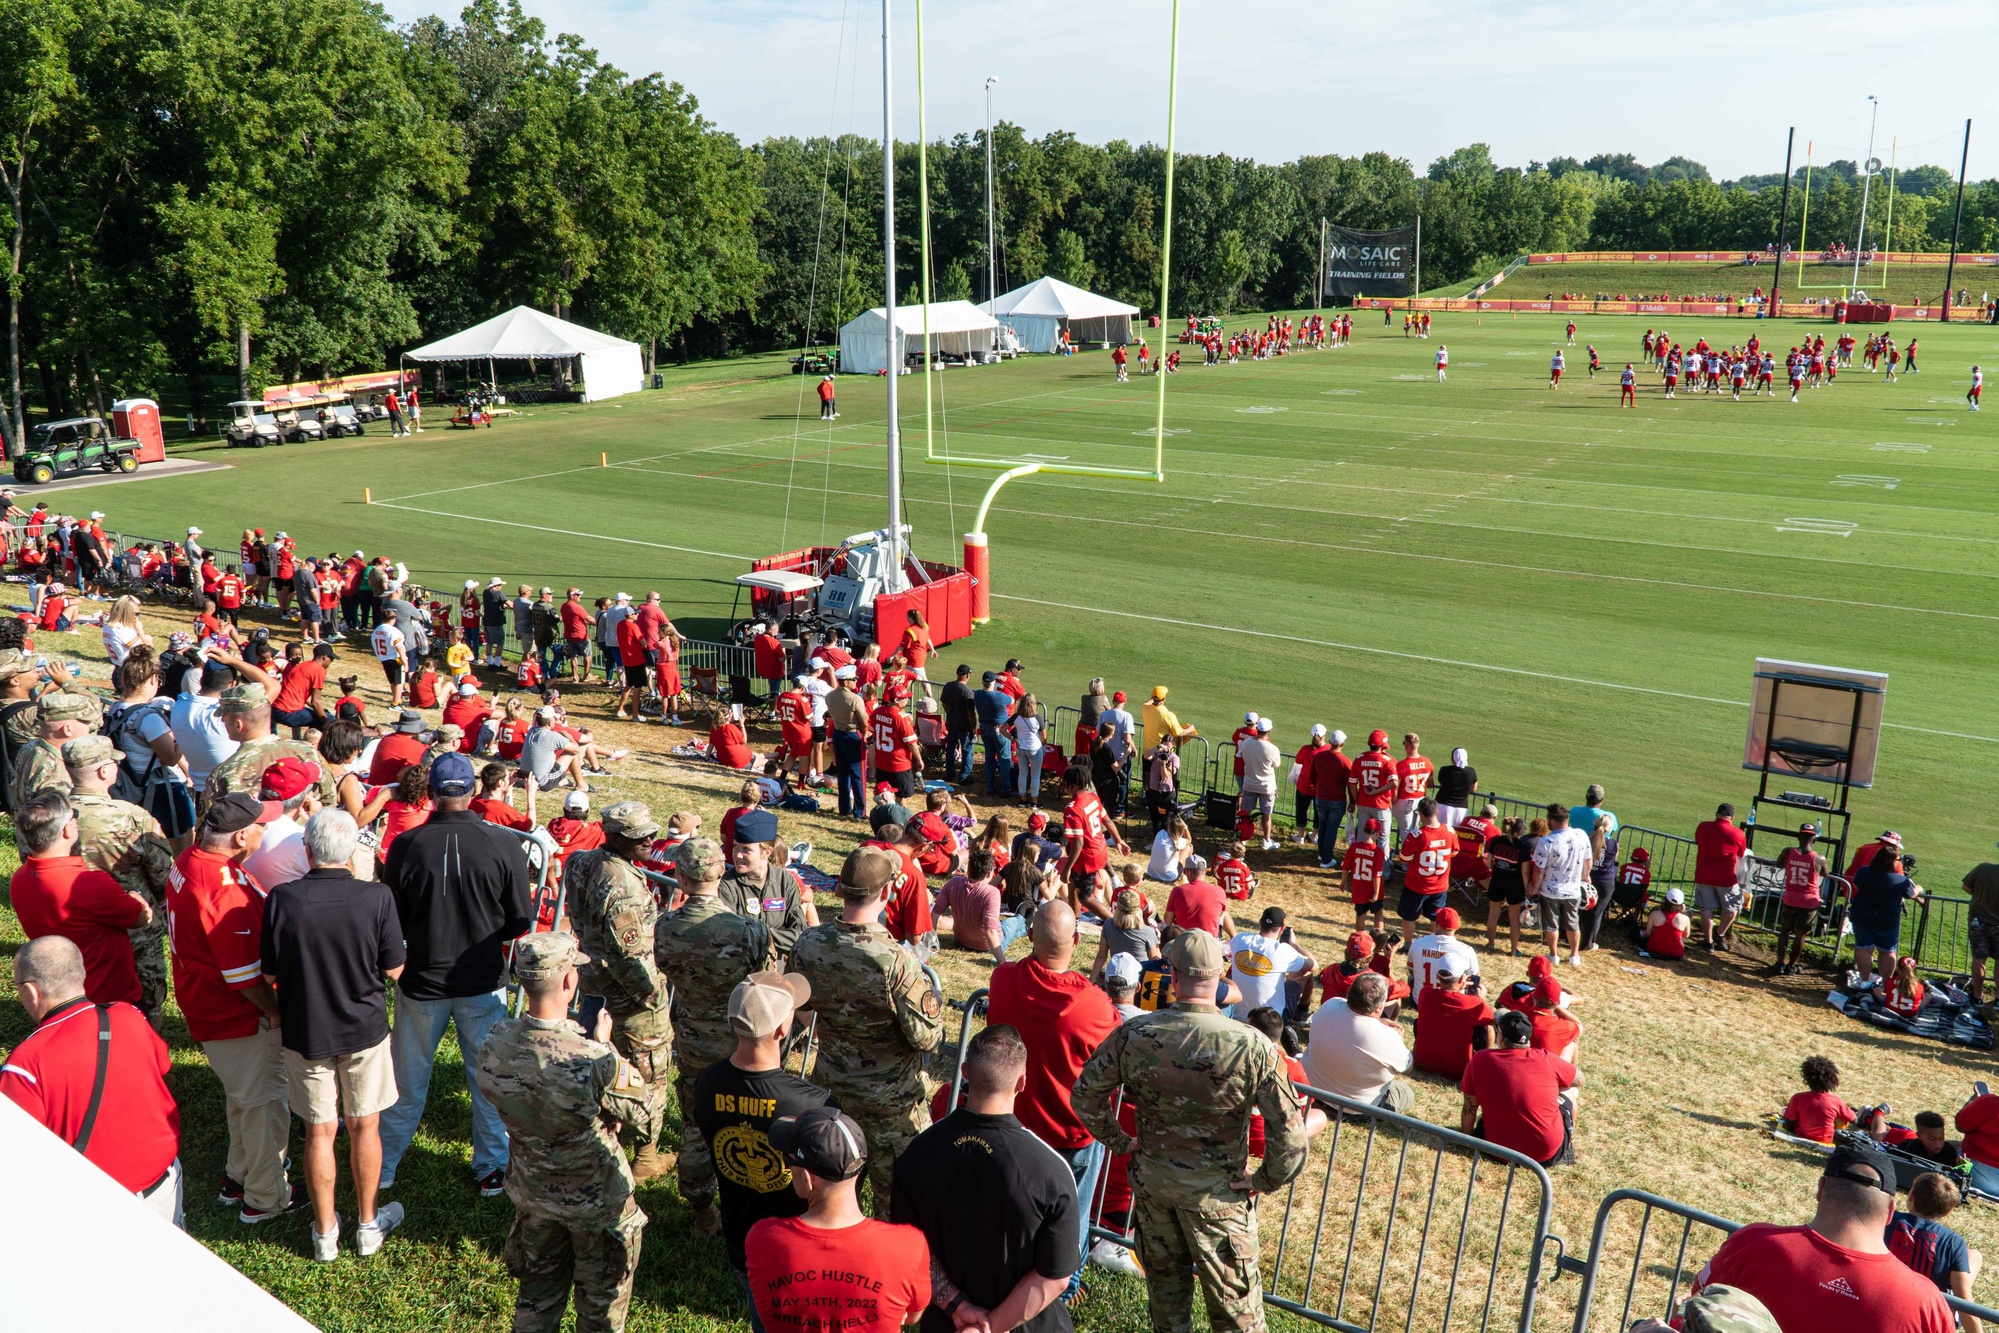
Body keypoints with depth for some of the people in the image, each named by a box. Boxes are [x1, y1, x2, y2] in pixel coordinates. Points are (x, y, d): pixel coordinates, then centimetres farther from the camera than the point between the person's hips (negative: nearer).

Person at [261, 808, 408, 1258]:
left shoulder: (282, 898, -17)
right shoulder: (376, 897, -18)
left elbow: (270, 973, -6)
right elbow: (393, 970, -8)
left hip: (305, 1031, 0)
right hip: (365, 1028, 0)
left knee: (319, 1132, 13)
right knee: (364, 1126, 15)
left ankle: (325, 1231, 27)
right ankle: (368, 1224, 29)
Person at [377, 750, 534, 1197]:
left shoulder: (406, 845, -15)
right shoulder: (504, 845, -16)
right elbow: (520, 923, -6)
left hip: (421, 981, 1)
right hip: (483, 982, 0)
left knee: (408, 1080, 18)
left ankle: (383, 1167, 32)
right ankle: (492, 1169, 26)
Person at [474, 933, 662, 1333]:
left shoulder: (492, 1047, -20)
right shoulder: (596, 1062, -36)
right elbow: (649, 1121, -20)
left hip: (532, 1194, 4)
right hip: (596, 1201, -4)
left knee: (538, 1289, 29)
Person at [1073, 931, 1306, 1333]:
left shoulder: (1133, 1034, -16)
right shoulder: (1252, 1046, -24)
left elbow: (1086, 1092, -5)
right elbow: (1288, 1133, -23)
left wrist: (1119, 1141, 7)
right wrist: (1265, 1181, -7)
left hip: (1151, 1177, 3)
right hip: (1216, 1191, -3)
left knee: (1165, 1274, 25)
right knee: (1233, 1292, 15)